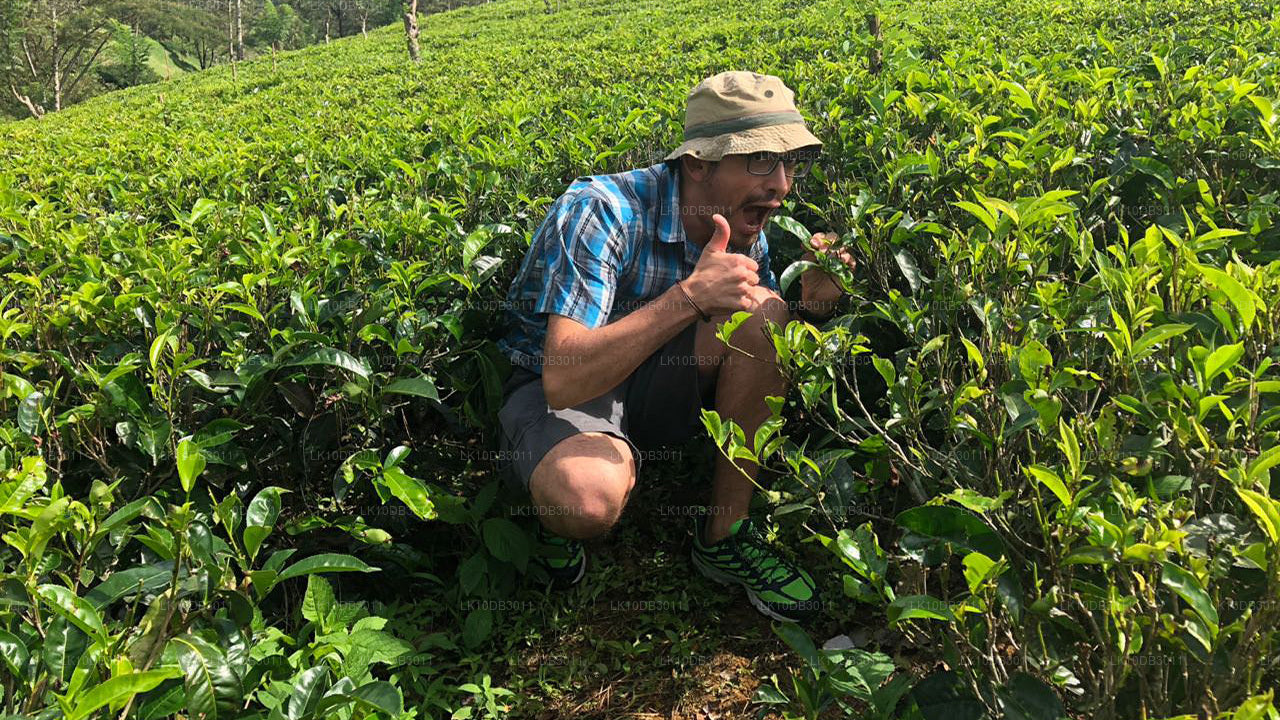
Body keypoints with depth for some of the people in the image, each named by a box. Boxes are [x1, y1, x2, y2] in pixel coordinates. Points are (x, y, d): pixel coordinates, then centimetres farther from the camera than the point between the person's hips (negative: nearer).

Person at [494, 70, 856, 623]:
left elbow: (770, 348, 3)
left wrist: (811, 306, -19)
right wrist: (688, 296, -41)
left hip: (650, 386, 6)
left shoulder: (745, 231, -8)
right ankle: (557, 518, 0)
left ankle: (724, 535, -9)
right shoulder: (601, 211, -27)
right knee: (588, 495, -40)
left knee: (759, 310, -22)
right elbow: (563, 380, -35)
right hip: (551, 389, -6)